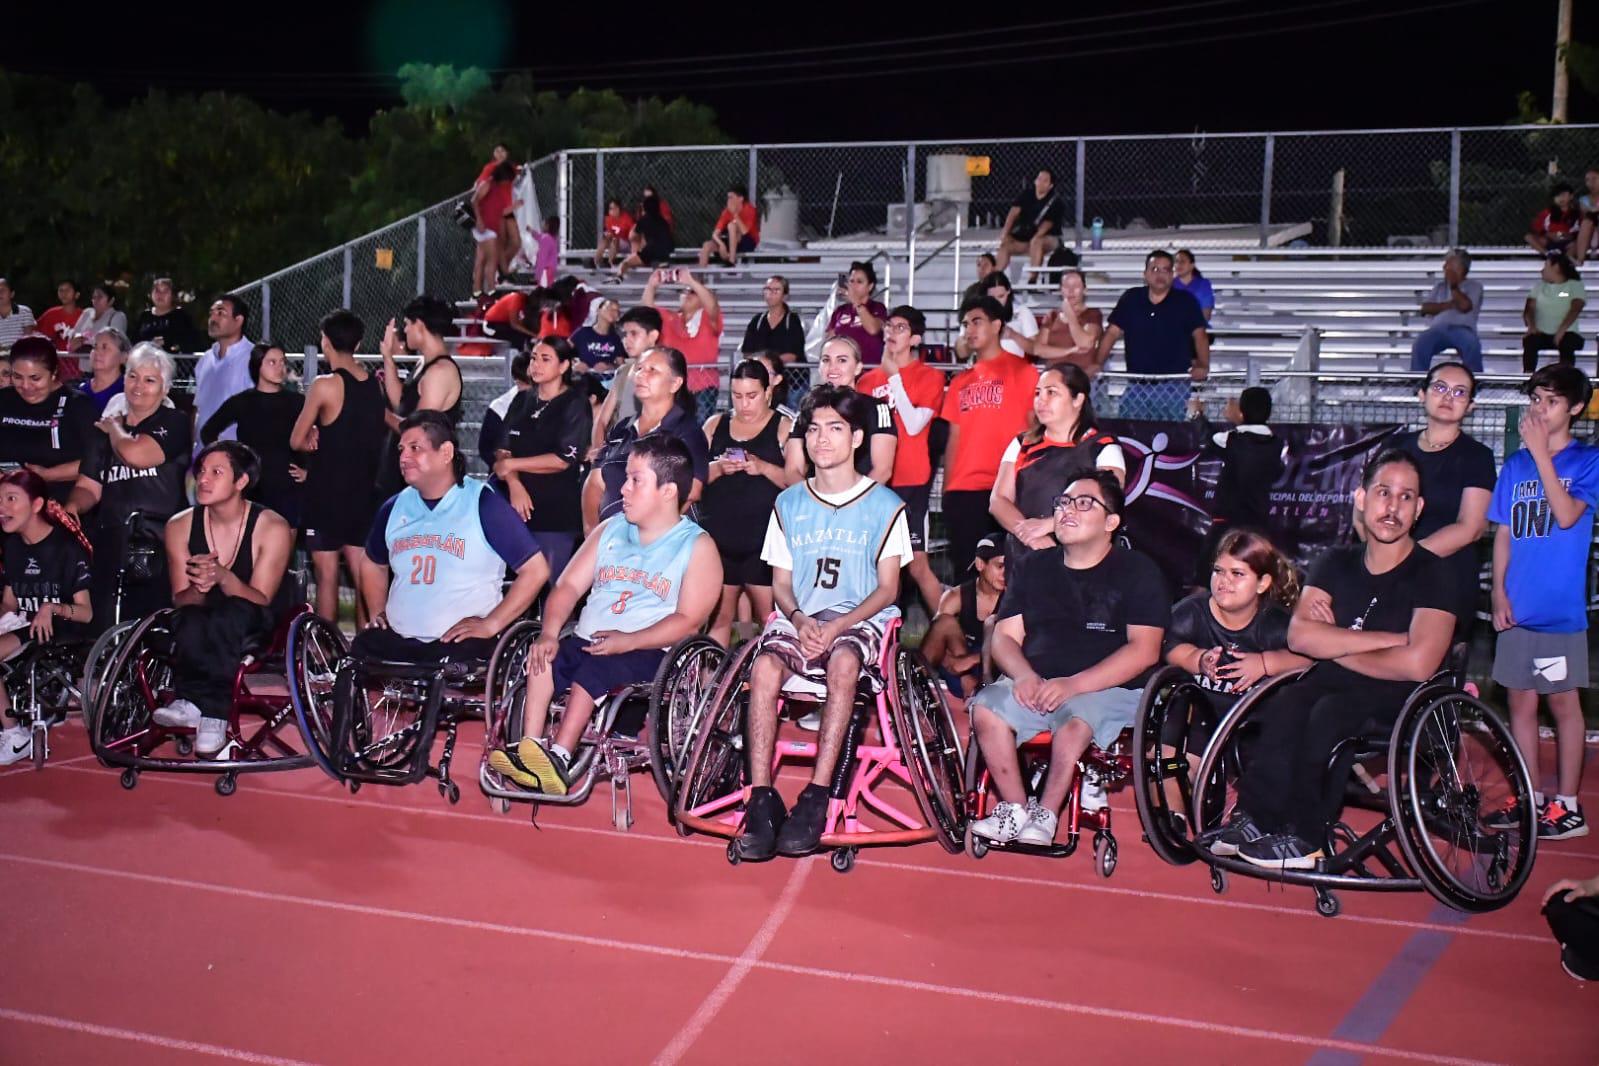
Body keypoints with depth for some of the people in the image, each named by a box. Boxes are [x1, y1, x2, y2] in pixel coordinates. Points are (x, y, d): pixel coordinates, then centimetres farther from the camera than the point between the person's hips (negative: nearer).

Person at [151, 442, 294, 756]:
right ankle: (213, 715, -33)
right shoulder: (180, 526, 0)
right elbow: (180, 600, -1)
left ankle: (192, 702, -32)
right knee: (191, 621, -34)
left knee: (229, 613, -36)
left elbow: (261, 601, -14)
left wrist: (223, 577, -33)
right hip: (202, 627, 2)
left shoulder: (272, 528, -10)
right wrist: (198, 588, -26)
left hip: (252, 629, -2)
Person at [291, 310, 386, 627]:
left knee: (327, 575, 1)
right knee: (361, 575, 9)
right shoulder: (374, 383, 3)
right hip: (362, 491, 6)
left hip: (327, 493, -6)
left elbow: (297, 441, -8)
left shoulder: (326, 384, -14)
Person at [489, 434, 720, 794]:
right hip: (587, 640, 6)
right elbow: (569, 585, 12)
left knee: (594, 667, -33)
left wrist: (629, 641, -23)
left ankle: (559, 756, -34)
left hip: (649, 653, -5)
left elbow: (688, 621, -10)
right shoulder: (610, 530, 19)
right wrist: (549, 633, -8)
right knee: (543, 656, -23)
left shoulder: (697, 546, 1)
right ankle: (529, 748, -28)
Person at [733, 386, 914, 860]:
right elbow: (781, 582, 12)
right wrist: (799, 618, -11)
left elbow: (887, 589, 0)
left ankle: (816, 799, -34)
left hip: (861, 619, -2)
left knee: (842, 662, -38)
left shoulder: (884, 506, 3)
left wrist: (836, 626, -16)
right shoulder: (788, 504, 13)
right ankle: (762, 799, -30)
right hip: (800, 617, 3)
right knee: (765, 667, -31)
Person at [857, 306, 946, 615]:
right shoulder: (868, 379, 12)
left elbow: (914, 425, -11)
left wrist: (895, 377, -9)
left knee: (916, 564, -7)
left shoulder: (930, 377, 1)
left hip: (909, 482, -4)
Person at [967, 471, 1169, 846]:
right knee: (986, 708, -25)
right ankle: (1015, 810, -15)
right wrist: (1025, 675, -12)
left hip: (1109, 689, -4)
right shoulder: (1032, 568, 17)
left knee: (1075, 723, -35)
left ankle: (1045, 814, -16)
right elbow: (1005, 636, 12)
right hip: (1036, 684, 4)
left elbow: (1144, 650, -8)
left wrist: (1072, 684, -19)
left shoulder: (1138, 572, 3)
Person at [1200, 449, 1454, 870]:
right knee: (1286, 704, -30)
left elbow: (1416, 664, -21)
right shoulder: (1337, 563, 9)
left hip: (1400, 704, -4)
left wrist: (1336, 645, -8)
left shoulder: (1430, 574, -6)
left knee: (1328, 713, -34)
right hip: (1336, 686, 4)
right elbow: (1300, 635, -8)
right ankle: (1254, 818, -25)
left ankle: (1304, 837, -23)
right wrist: (1387, 638, -16)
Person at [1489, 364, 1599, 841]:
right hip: (1518, 608, 5)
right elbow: (1503, 534, 11)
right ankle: (1532, 798, 19)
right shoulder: (1515, 464, 10)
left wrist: (1540, 451, -19)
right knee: (1520, 700, 8)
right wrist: (1499, 593, 3)